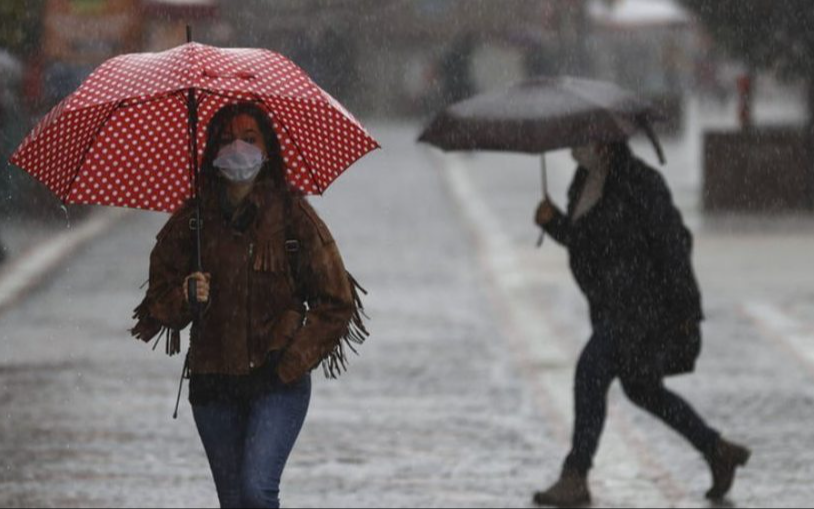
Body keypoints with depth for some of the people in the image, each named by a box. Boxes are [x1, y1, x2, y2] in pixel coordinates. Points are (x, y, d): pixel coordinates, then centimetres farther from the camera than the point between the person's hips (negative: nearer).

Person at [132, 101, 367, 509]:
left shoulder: (292, 216, -2)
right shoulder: (191, 221, 4)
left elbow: (336, 303, 1)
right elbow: (158, 303, 8)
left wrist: (291, 362, -8)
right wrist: (186, 299, -15)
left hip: (278, 383, -3)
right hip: (213, 383, 3)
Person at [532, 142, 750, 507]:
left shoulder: (639, 183, -19)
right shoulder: (584, 181, 7)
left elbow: (674, 241, -18)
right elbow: (579, 238, 18)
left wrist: (686, 309, -17)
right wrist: (551, 221, -3)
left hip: (648, 304, -10)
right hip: (613, 305, 10)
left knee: (591, 371, -19)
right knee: (642, 390, 18)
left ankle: (575, 479, -15)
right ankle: (719, 453, 32)